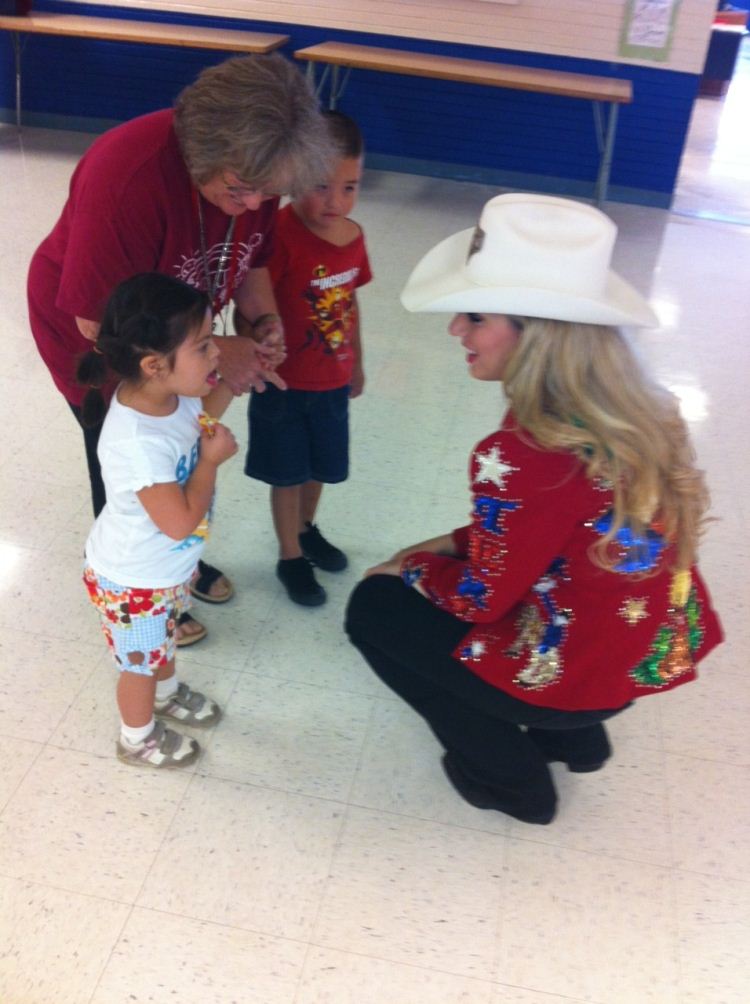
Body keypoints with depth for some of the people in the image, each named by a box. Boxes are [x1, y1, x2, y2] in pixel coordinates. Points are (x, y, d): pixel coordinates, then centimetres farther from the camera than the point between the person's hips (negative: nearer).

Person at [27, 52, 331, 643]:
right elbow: (100, 323, -34)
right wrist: (217, 353, -34)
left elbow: (252, 259, -1)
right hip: (95, 341, -6)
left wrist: (261, 321, -20)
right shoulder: (126, 177, -39)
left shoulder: (251, 166, -19)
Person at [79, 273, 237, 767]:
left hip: (169, 566, 8)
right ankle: (138, 738, 48)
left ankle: (167, 692, 64)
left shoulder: (172, 391, -17)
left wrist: (229, 383, -10)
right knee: (141, 663, 20)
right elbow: (180, 522, -34)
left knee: (165, 638, 35)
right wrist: (211, 458, -25)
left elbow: (198, 418, 7)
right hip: (134, 581, -8)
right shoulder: (138, 444, -43)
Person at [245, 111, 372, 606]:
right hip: (285, 382, -6)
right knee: (288, 473, 11)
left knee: (320, 466, 23)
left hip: (333, 380, 6)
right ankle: (291, 557, 31)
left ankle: (307, 529, 49)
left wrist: (357, 362, 17)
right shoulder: (281, 234, -24)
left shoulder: (353, 235, -3)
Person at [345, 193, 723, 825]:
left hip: (579, 676, -8)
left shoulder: (524, 457, -30)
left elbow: (481, 599, -16)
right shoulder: (640, 410, -5)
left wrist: (409, 568, 3)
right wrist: (455, 545, 9)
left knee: (375, 606, 8)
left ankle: (510, 779, 15)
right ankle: (574, 739, 27)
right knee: (458, 569, 26)